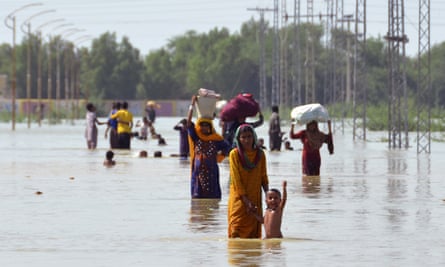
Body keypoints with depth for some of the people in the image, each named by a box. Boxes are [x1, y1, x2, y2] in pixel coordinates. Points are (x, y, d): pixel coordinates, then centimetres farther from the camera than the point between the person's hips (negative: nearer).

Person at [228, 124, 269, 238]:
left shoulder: (260, 154, 4)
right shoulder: (235, 154, -7)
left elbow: (263, 177, 9)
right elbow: (236, 179, -10)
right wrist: (246, 201, -15)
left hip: (255, 198, 4)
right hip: (239, 198, -3)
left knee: (254, 232, 3)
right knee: (236, 233, -10)